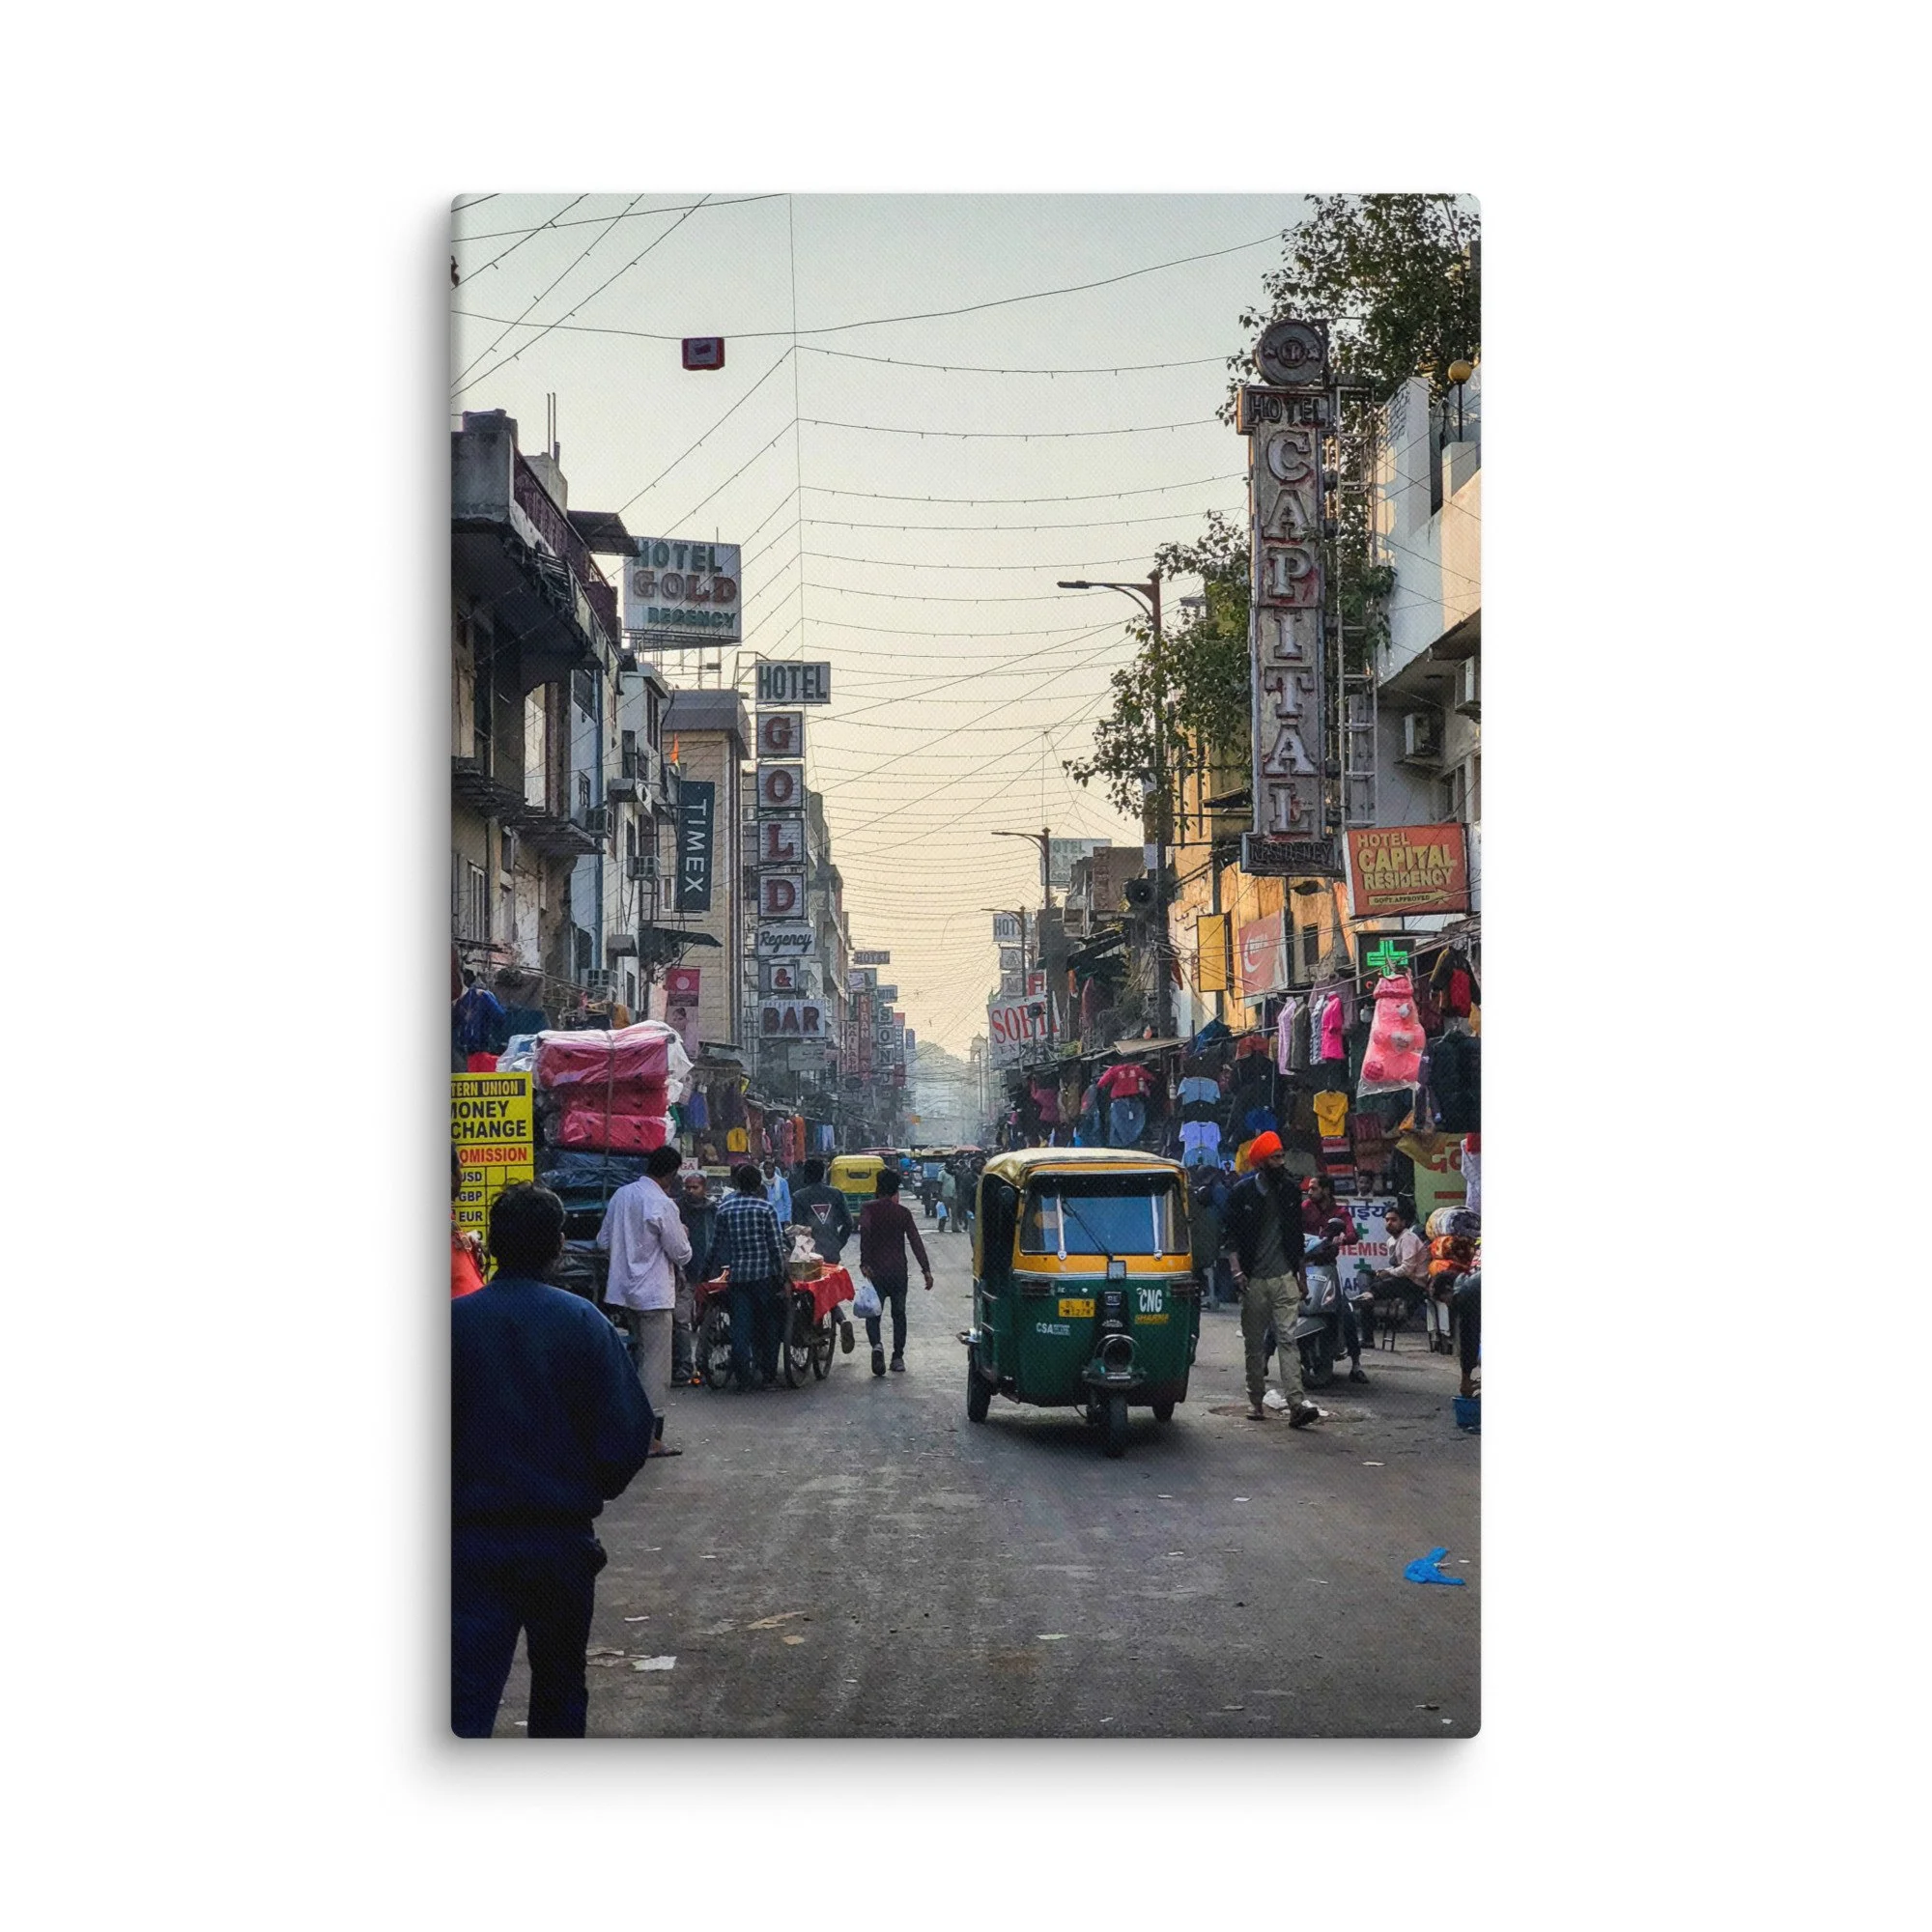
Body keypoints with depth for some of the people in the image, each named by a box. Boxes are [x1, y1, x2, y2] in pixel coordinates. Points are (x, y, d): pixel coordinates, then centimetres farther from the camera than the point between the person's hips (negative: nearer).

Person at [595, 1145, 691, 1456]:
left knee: (638, 1358, 19)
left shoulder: (621, 1195, 3)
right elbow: (681, 1254, -12)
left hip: (625, 1290, 8)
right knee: (656, 1366, -2)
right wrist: (681, 1236, 8)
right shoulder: (663, 1205, -18)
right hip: (654, 1294, -7)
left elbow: (603, 1241, 11)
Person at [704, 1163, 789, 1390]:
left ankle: (743, 1376, 0)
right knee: (768, 1325, 10)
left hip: (736, 1275, 2)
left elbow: (717, 1243, 9)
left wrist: (708, 1270, 19)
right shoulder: (766, 1209, -4)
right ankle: (767, 1375, 13)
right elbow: (776, 1246, -7)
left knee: (740, 1326, 4)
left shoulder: (725, 1207, 4)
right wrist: (781, 1276, -1)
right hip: (764, 1274, -2)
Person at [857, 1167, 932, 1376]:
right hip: (899, 1270, 2)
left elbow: (865, 1232, -18)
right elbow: (916, 1242, 1)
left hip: (876, 1270, -2)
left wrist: (864, 1262, -20)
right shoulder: (903, 1213, 6)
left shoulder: (869, 1209, -1)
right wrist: (926, 1270, 2)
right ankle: (898, 1357, 11)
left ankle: (876, 1344, -23)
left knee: (872, 1312, 5)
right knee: (899, 1313, 13)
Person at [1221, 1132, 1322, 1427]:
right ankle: (1256, 1400, 19)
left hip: (1284, 1277, 1)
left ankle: (1296, 1403, -18)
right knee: (1254, 1342, 8)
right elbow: (1229, 1233, 0)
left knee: (1289, 1338, -9)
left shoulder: (1289, 1190, 9)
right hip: (1254, 1280, -1)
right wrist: (1236, 1270, -10)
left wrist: (1301, 1272, 18)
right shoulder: (1243, 1192, -1)